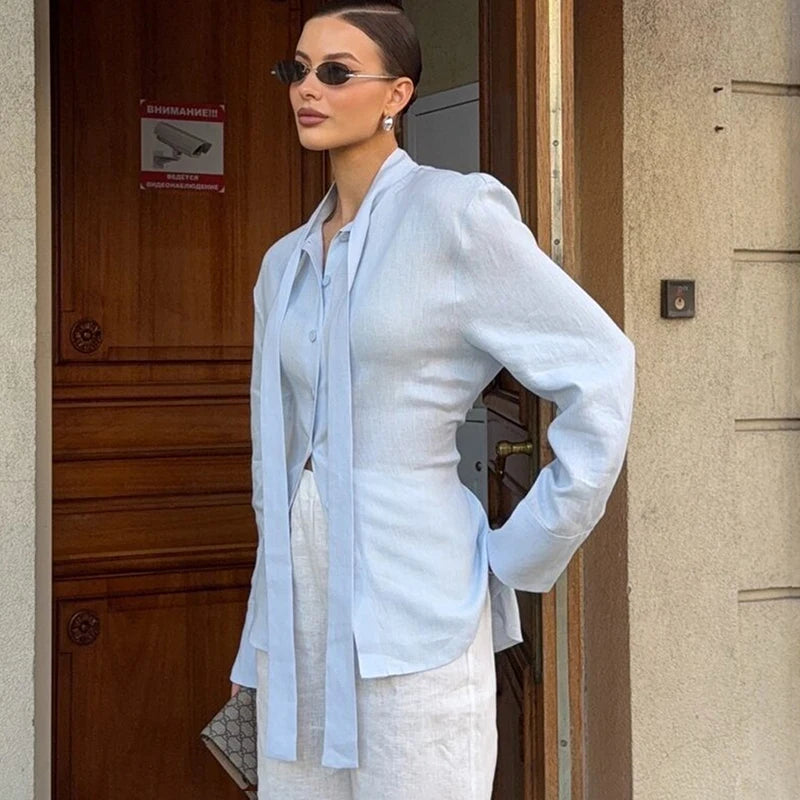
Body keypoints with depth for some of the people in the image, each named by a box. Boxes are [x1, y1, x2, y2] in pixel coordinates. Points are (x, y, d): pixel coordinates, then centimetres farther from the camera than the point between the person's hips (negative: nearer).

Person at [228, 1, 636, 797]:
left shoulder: (454, 211, -7)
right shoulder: (285, 261, 13)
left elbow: (599, 367, -8)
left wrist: (524, 551, -7)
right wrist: (279, 567, 15)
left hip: (410, 612, -6)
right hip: (294, 611, 6)